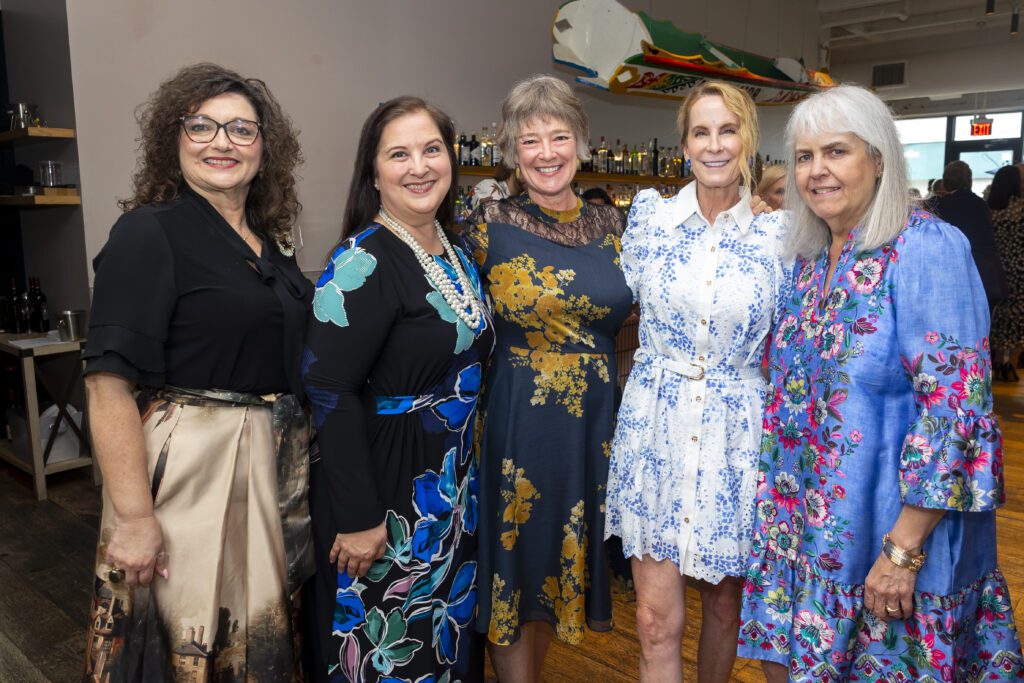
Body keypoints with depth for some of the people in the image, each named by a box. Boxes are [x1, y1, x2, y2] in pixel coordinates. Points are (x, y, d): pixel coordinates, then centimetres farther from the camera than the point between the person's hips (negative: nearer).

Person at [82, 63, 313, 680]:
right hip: (190, 466, -6)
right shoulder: (149, 234, -11)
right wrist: (134, 516, -21)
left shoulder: (270, 239, 9)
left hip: (277, 463, 7)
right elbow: (110, 385, -18)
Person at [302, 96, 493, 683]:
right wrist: (358, 518, -23)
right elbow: (330, 391, -22)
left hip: (455, 483, 8)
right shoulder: (363, 262, -18)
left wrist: (467, 471, 13)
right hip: (387, 483, -7)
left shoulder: (458, 255, 6)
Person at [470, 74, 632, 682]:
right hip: (519, 419, -4)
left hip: (598, 417, 4)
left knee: (569, 558, 17)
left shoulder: (610, 224, 5)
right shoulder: (491, 226, -6)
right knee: (519, 560, 8)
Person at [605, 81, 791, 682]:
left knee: (724, 604, 17)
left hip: (736, 435, 1)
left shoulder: (779, 233, -1)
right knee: (657, 620, 1)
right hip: (655, 428, 0)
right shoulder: (650, 214, -1)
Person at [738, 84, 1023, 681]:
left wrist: (903, 549, -21)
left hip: (892, 527, -6)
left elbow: (955, 402, -21)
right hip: (806, 526, 6)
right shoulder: (809, 259, 6)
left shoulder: (927, 248, -15)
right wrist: (778, 508, 10)